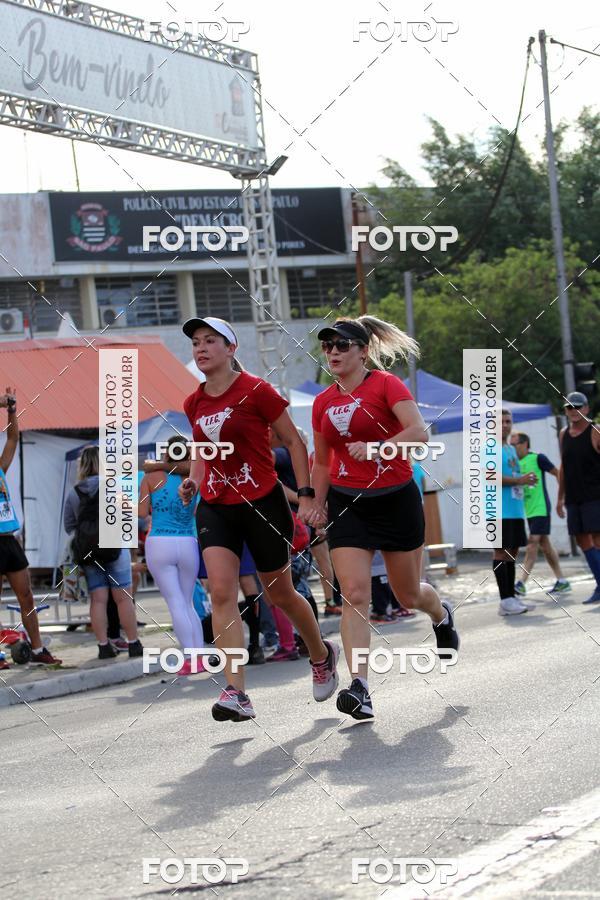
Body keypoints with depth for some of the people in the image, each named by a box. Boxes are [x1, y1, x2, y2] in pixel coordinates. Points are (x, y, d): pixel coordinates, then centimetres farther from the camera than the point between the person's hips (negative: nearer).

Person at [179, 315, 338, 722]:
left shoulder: (257, 391, -10)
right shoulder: (195, 404, 6)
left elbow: (295, 441, -5)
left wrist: (306, 495, -10)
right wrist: (194, 479, 4)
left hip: (263, 503, -4)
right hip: (215, 507, 4)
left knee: (280, 594, 9)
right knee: (221, 592, -15)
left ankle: (322, 655, 39)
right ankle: (236, 694, -20)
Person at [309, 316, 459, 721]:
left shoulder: (386, 384, -9)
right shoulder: (324, 402, 7)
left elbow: (418, 431, -23)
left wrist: (375, 448, -34)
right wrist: (319, 504, 13)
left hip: (397, 500, -3)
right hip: (347, 504, 3)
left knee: (409, 595, 11)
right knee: (355, 593, -14)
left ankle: (442, 615, 48)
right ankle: (359, 687, -21)